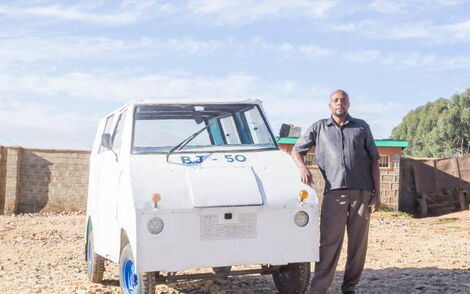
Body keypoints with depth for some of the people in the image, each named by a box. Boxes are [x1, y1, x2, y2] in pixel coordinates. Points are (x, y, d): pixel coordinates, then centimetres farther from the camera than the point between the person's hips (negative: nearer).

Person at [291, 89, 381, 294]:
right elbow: (297, 150, 15)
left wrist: (377, 193, 3)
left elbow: (374, 161, 12)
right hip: (335, 191, -2)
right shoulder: (319, 128, 14)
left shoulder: (362, 127, 15)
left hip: (362, 191, 2)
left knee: (358, 243, 3)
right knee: (329, 241, -8)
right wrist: (302, 167, -8)